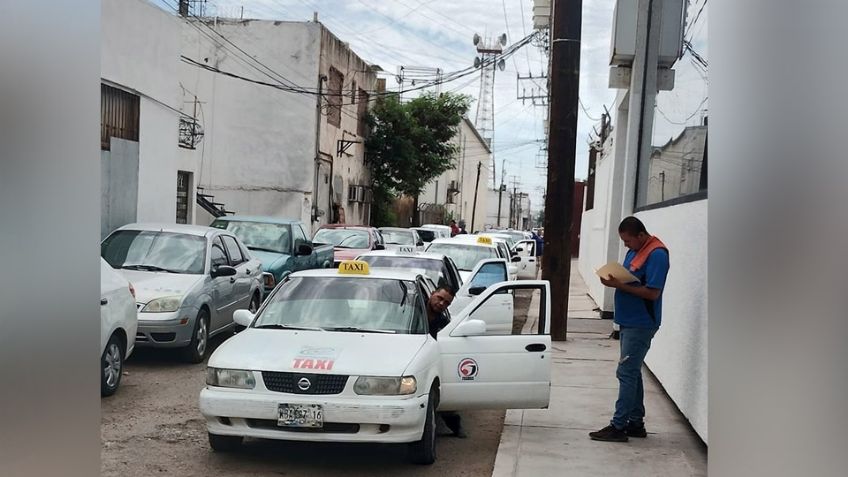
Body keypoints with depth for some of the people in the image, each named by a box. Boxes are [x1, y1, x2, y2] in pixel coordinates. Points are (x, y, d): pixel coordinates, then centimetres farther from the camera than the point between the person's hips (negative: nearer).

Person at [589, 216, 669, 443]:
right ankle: (636, 423, 23)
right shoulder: (635, 251, 12)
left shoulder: (656, 254, -17)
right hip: (628, 321, 10)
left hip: (641, 324, -10)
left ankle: (618, 427, -3)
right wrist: (613, 280, 1)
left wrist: (620, 285, -22)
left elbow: (653, 292, -23)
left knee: (626, 373, -7)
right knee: (632, 373, 14)